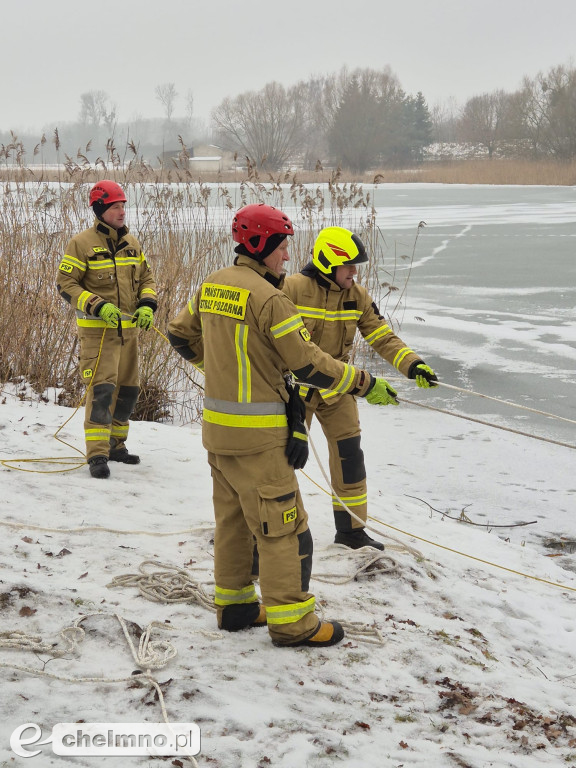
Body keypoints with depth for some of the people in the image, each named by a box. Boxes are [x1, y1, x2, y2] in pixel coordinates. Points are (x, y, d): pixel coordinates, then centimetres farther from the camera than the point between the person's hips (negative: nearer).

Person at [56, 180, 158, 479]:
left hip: (128, 329, 7)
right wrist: (98, 306, -20)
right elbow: (66, 284, -9)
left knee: (127, 389, 12)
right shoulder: (82, 244, -8)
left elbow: (146, 278, 17)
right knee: (101, 389, -14)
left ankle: (115, 444, 27)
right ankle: (97, 454, -11)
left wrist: (147, 305, -2)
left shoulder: (131, 243, 10)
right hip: (97, 330, -6)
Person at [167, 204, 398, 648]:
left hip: (218, 426, 9)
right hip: (258, 434, -9)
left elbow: (181, 334, 19)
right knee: (282, 525, 0)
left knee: (232, 518, 18)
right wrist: (364, 384, -8)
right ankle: (290, 621, 6)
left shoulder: (212, 286, 6)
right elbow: (307, 362, -17)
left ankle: (234, 604, 28)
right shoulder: (268, 297, -19)